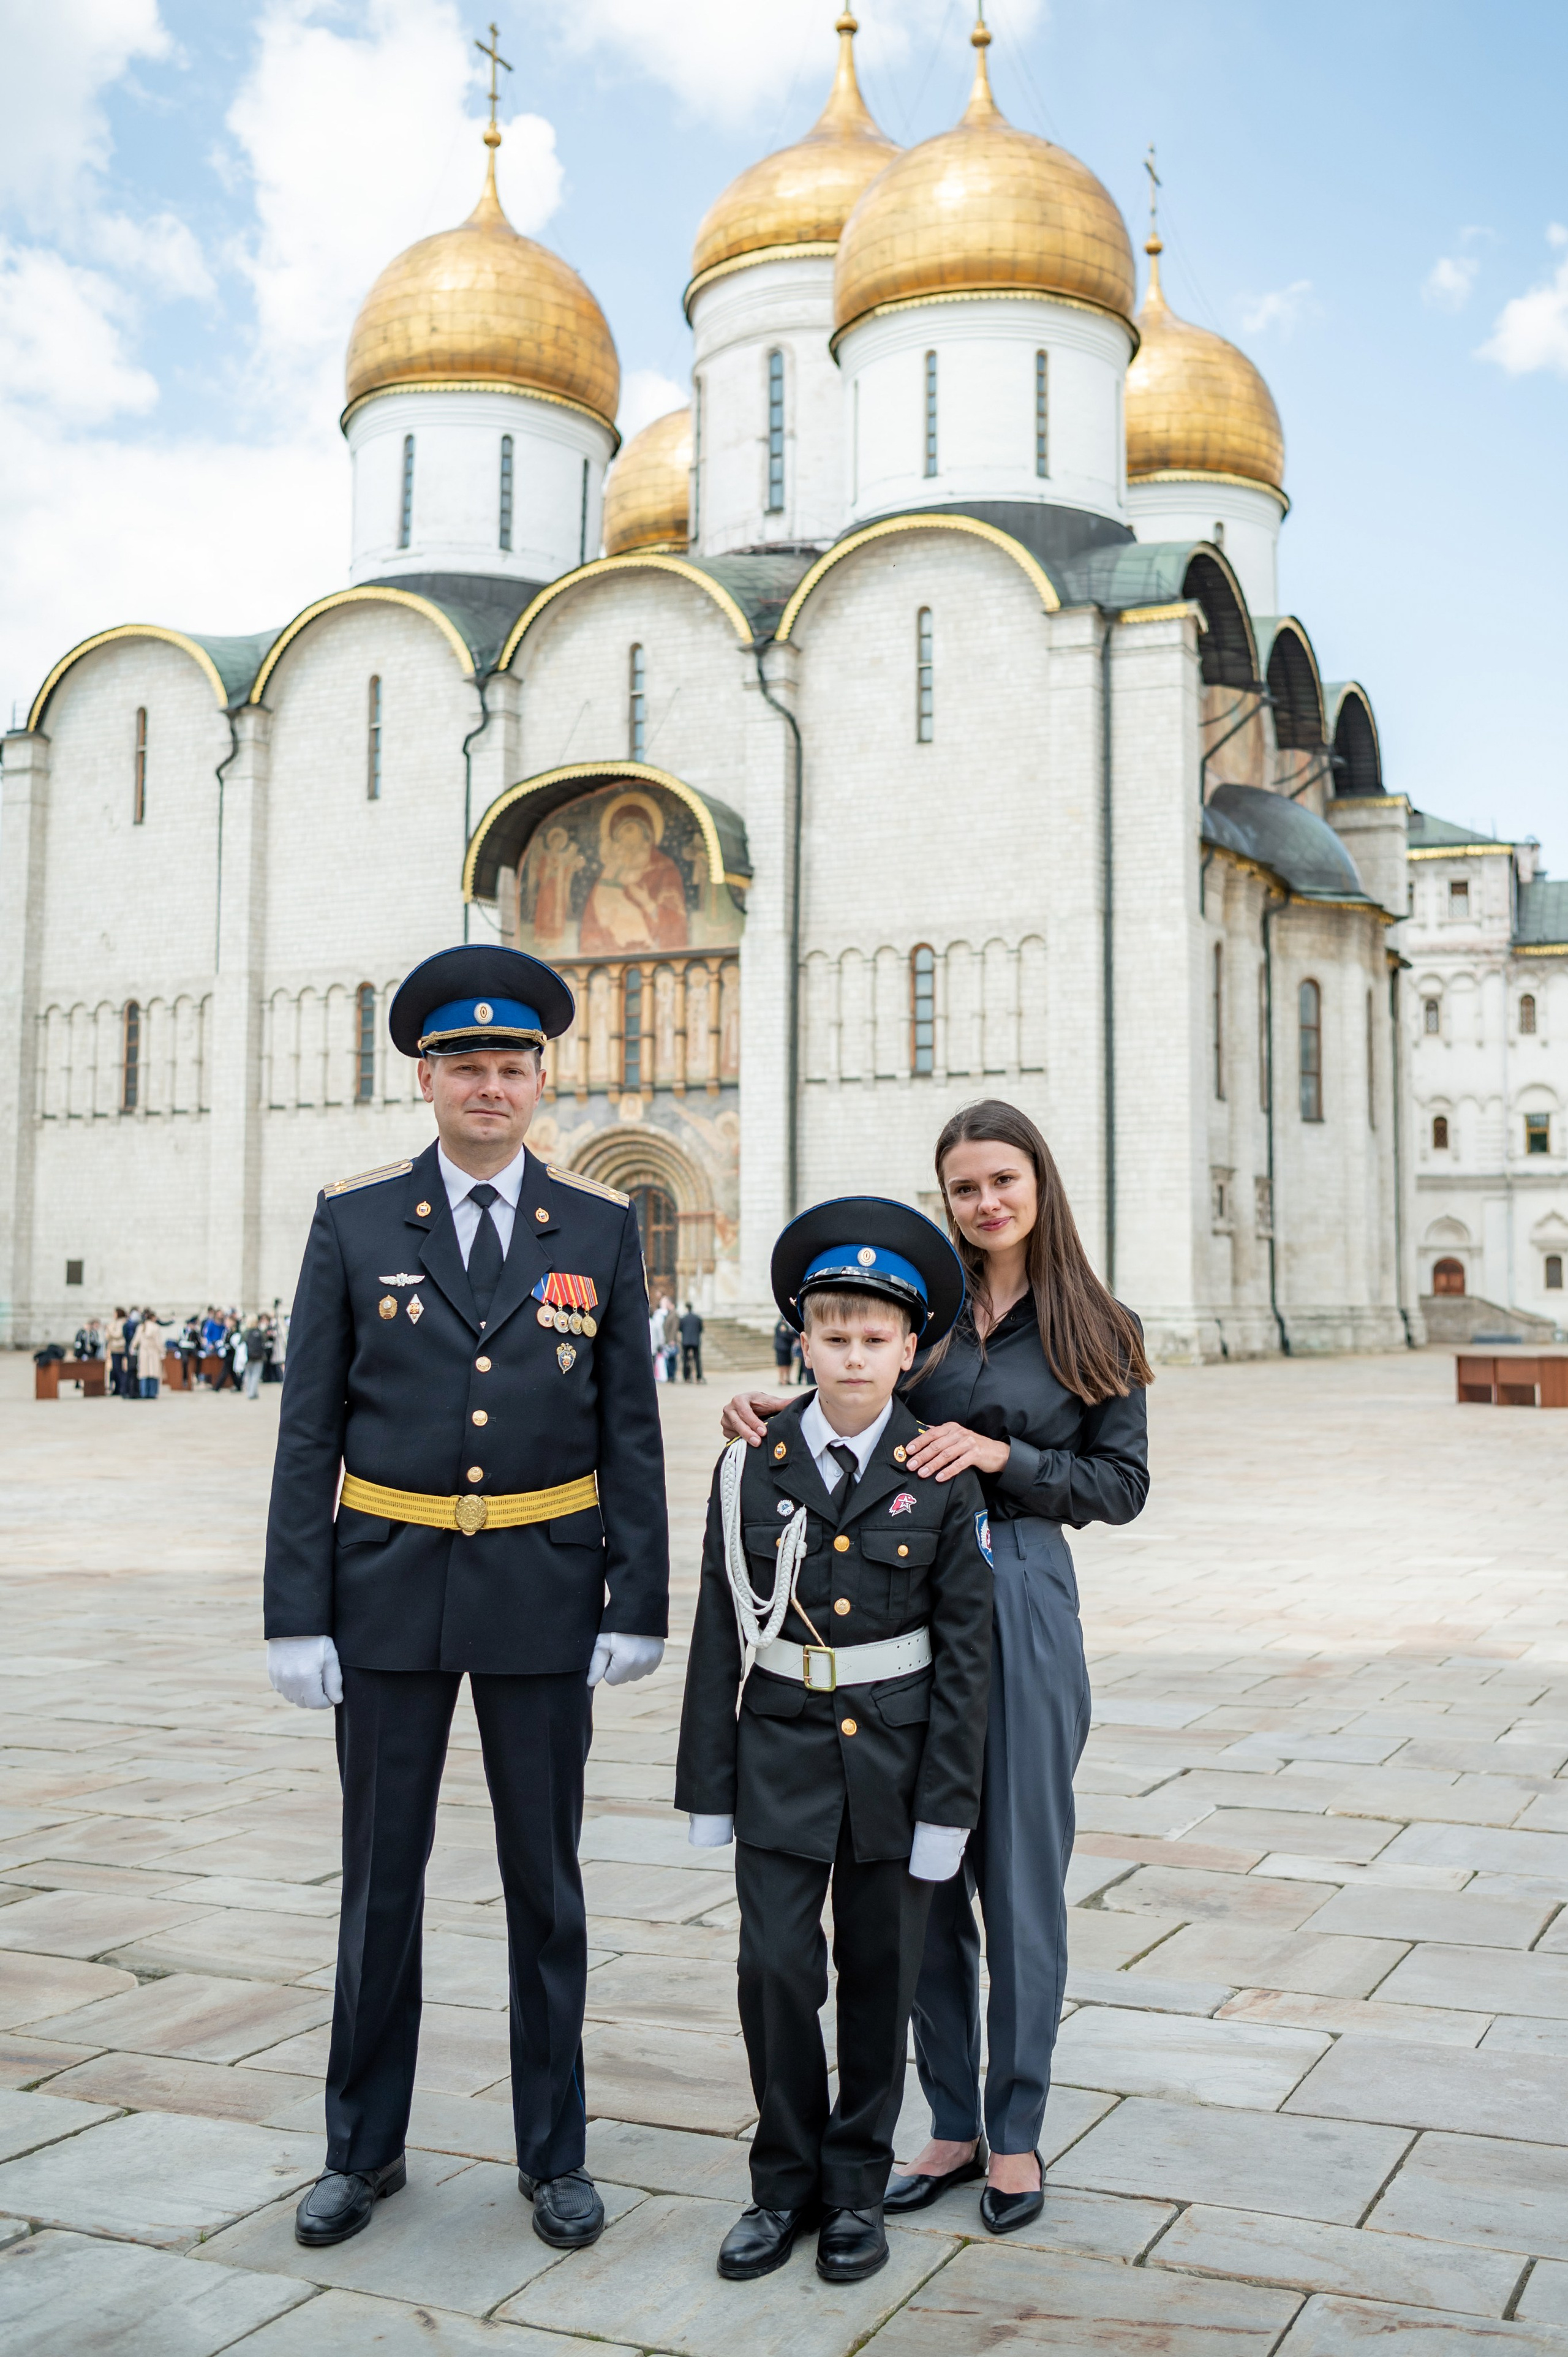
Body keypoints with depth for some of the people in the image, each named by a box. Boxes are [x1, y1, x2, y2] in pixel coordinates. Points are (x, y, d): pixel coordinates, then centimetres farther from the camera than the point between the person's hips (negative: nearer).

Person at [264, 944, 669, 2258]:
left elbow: (631, 1430, 2)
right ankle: (366, 2148, 28)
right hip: (388, 1584, 0)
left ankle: (555, 2154, 25)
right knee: (381, 1875, 11)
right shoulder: (354, 1222, 0)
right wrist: (296, 1612, -5)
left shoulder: (600, 1228, 1)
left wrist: (639, 1604, -3)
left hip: (543, 1588, 0)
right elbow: (309, 1431, 0)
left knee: (545, 1878, 10)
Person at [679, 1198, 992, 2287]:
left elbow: (966, 1649, -4)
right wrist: (709, 1786, 1)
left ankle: (858, 2185, 27)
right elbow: (720, 1634, 2)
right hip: (781, 1748, 1)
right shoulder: (753, 1470, -2)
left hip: (895, 1752, 0)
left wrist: (946, 1805, -7)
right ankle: (787, 2181, 18)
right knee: (776, 1966, -3)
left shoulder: (941, 1481, -5)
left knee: (880, 1974, 9)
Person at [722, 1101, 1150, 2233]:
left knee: (1019, 1874, 4)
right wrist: (767, 1408, -12)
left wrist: (1002, 1456, -14)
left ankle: (1016, 2132, 21)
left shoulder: (1098, 1330, 3)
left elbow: (1123, 1483, 0)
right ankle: (954, 2125, 24)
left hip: (1020, 1603, -2)